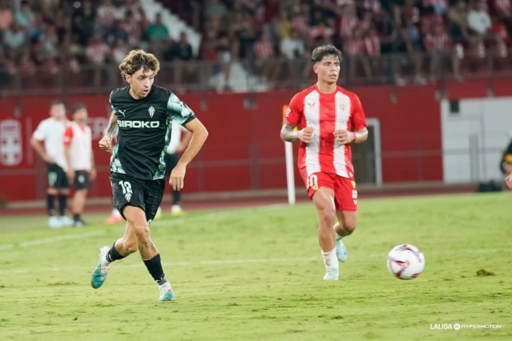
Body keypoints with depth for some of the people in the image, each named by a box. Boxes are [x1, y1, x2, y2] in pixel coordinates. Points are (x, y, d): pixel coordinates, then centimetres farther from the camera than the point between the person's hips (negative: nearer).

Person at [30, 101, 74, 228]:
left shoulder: (67, 124, 11)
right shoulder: (46, 125, -4)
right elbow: (34, 141, -5)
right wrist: (45, 155, -7)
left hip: (67, 161, 5)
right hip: (54, 162, -5)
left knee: (65, 189, 9)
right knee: (53, 189, -6)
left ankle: (63, 217, 16)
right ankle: (52, 217, -4)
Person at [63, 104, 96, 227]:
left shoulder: (87, 129, 17)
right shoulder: (71, 129, -6)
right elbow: (66, 149, -9)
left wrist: (92, 167, 21)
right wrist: (70, 167, -15)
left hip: (86, 167, 8)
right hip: (76, 167, -8)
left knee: (83, 192, 7)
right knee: (81, 191, -13)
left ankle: (78, 219, 11)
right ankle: (76, 219, -13)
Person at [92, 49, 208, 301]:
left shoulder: (165, 99, -12)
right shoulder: (117, 98, -2)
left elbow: (200, 131, -7)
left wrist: (181, 166, -10)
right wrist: (108, 135, 5)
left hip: (153, 178, 0)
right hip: (124, 173, 0)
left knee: (131, 244, 3)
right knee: (141, 229, -23)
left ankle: (107, 257, 37)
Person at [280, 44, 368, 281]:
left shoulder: (350, 100, 6)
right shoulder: (302, 99, 0)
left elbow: (363, 132, 13)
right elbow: (284, 132, 6)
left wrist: (352, 136, -10)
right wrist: (298, 135, -16)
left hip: (342, 167, 3)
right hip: (314, 164, -3)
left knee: (349, 225, 3)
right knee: (327, 213, -25)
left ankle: (335, 238, 42)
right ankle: (331, 268, -8)